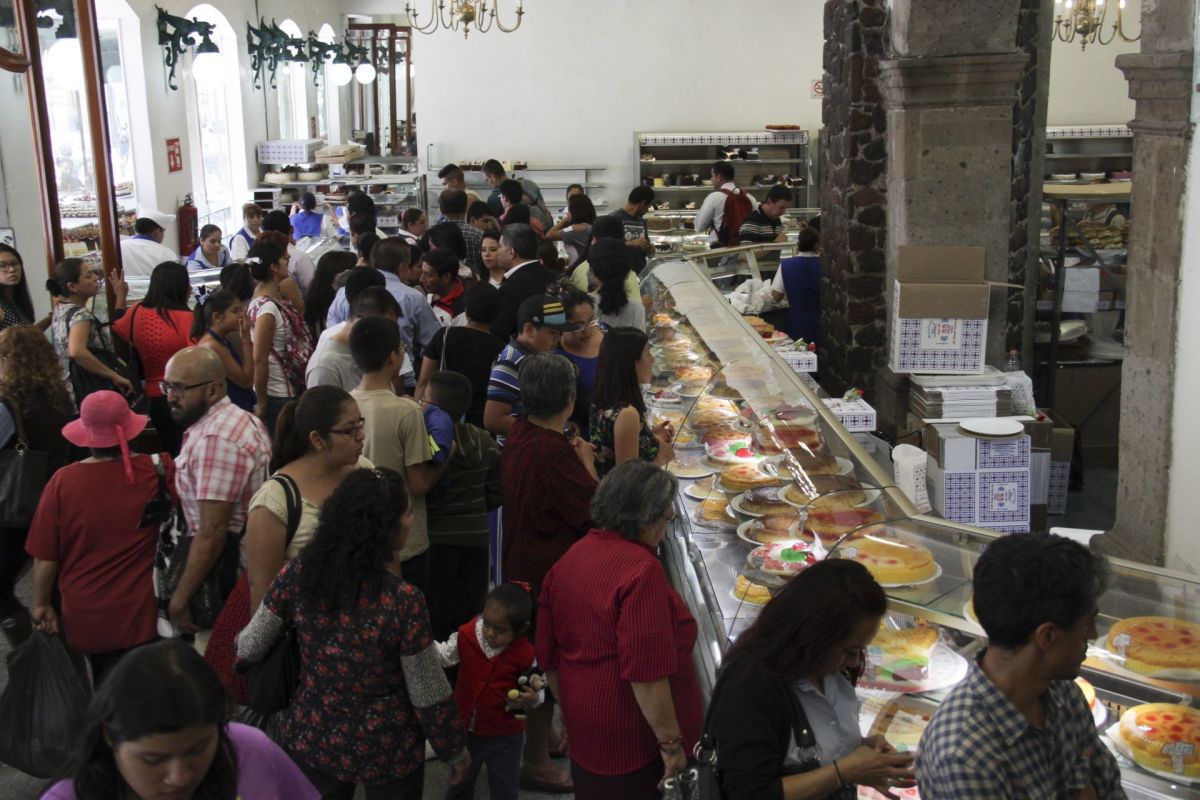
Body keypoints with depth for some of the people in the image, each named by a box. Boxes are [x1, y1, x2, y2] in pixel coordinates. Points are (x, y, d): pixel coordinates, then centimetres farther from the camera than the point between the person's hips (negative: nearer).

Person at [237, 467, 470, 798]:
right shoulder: (404, 601, -27)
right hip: (387, 751, -3)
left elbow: (248, 649, -3)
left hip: (313, 739, 3)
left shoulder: (300, 572, -16)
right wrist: (455, 750, 0)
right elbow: (429, 696, -17)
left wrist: (240, 641, 20)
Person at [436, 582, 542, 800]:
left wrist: (532, 699, -29)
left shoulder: (524, 655, -21)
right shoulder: (466, 636, -15)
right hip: (464, 729, 3)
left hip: (504, 736, -3)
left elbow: (536, 690, -7)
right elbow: (443, 655, -2)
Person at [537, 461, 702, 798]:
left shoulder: (569, 558, 3)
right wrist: (671, 742, -17)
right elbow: (646, 672, -26)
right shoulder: (641, 570, -23)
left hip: (584, 732, 8)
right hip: (633, 744, -8)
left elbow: (549, 655, 11)